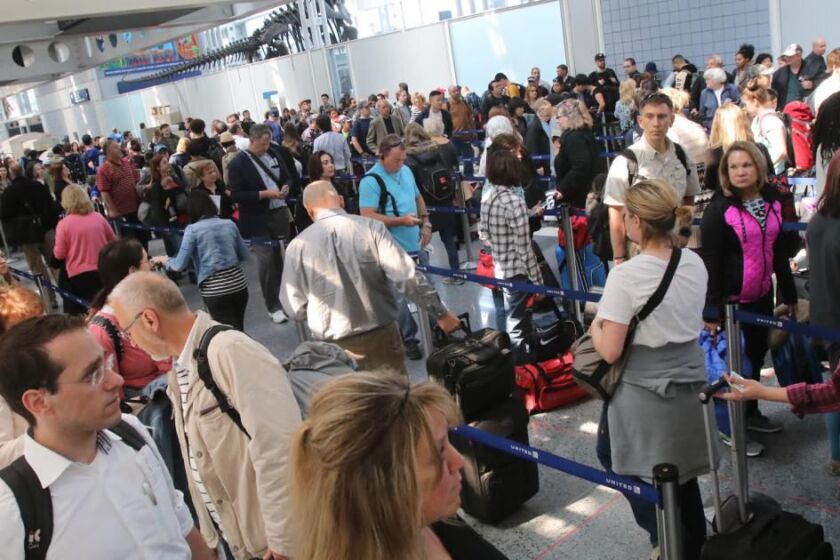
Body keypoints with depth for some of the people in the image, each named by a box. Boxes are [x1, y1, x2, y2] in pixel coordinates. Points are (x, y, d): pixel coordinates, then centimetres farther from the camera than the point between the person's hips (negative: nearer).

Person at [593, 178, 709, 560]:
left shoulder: (626, 276, -23)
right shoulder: (695, 263, -3)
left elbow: (610, 352, -21)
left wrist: (595, 325, -1)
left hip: (644, 391, -6)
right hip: (690, 381, 6)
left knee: (613, 455, 18)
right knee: (680, 472, 22)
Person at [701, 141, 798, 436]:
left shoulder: (771, 202, 4)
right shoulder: (718, 209, -15)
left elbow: (779, 252, 12)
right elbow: (710, 262, -16)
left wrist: (789, 294, 14)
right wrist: (711, 310, -18)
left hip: (762, 295, 6)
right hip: (732, 299, -6)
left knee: (756, 355, 17)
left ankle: (750, 413, 35)